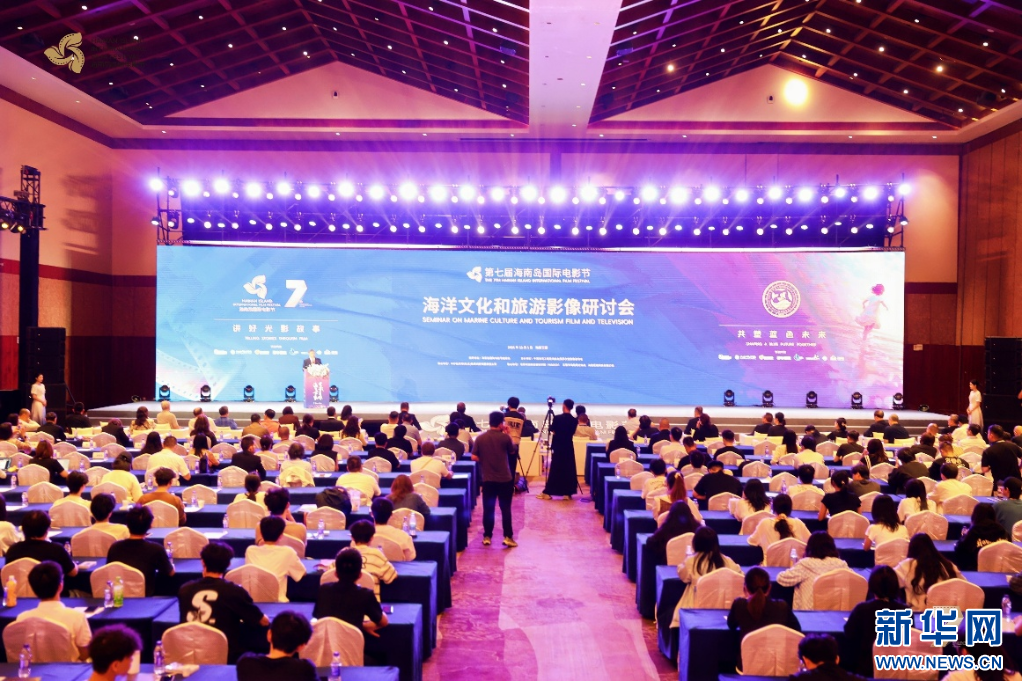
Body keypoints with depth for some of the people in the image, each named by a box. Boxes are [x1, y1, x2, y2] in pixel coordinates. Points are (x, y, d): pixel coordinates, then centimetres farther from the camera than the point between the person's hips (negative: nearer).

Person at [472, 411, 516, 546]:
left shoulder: (480, 438, -2)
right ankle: (508, 537, 5)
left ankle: (487, 537, 13)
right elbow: (512, 451, 9)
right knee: (506, 509, 5)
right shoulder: (505, 437, -8)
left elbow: (474, 457, -2)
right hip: (505, 479, -2)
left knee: (488, 509, 9)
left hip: (488, 479, 2)